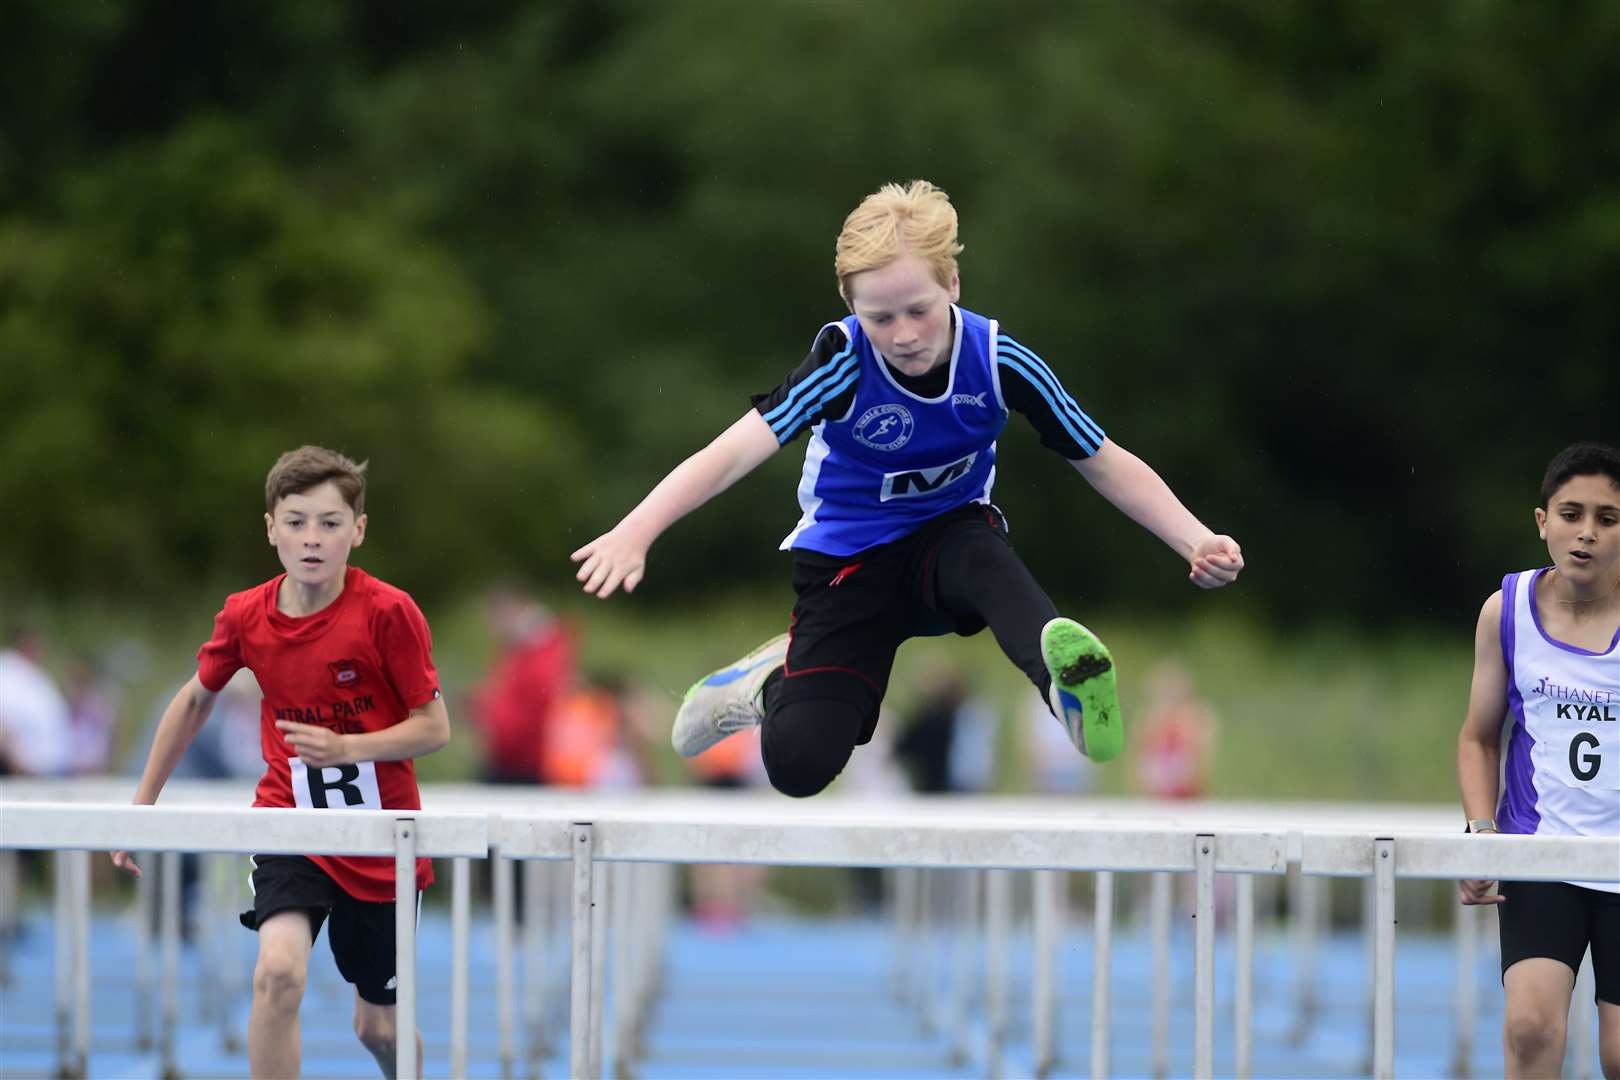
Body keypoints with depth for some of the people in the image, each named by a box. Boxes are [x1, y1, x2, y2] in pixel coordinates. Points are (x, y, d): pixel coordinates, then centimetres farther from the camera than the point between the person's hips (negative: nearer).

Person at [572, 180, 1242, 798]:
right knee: (799, 763, -19)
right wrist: (635, 531, -52)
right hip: (846, 560, -1)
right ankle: (779, 681, 15)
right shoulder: (846, 362, -24)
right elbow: (742, 447, -36)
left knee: (981, 555, -39)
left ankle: (1063, 667, -65)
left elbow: (1106, 465, -8)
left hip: (947, 538, 1)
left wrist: (1198, 542, -24)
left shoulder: (998, 362, -17)